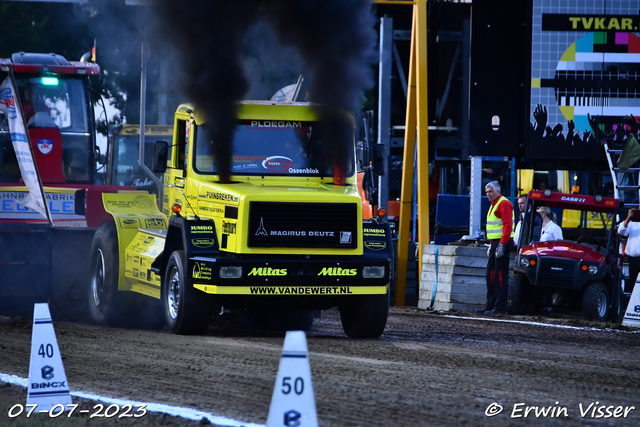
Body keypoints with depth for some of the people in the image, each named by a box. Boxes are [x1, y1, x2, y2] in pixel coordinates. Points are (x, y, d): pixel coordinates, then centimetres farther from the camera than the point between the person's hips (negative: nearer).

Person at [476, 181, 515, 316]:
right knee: (490, 274, 11)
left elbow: (507, 225, -19)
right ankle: (490, 306, 16)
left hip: (503, 243, -11)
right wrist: (492, 245, 23)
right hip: (495, 243, 11)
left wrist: (501, 245, -24)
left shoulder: (504, 204, -11)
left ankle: (500, 308, -10)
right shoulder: (494, 205, 21)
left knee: (500, 275, -10)